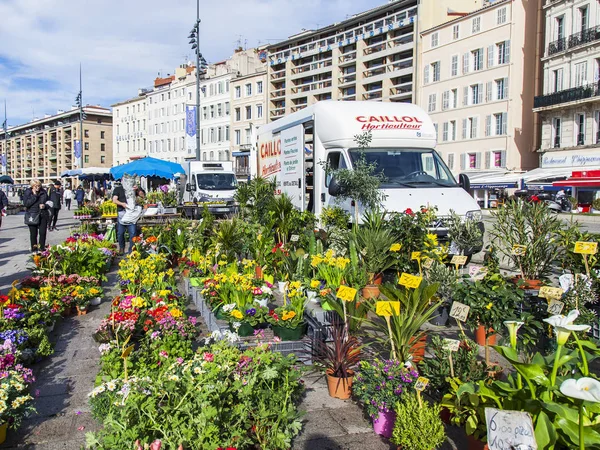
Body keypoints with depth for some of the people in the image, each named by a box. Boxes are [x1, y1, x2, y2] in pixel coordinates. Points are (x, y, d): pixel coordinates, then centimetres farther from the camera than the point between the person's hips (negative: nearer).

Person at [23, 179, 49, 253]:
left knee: (43, 232, 1)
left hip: (43, 215, 2)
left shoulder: (44, 192, 3)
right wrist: (34, 196, -18)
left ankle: (41, 248, 15)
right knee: (33, 233, 6)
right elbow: (25, 203, -14)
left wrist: (44, 205, -9)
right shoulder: (27, 192, -4)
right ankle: (34, 249, 17)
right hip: (32, 216, -2)